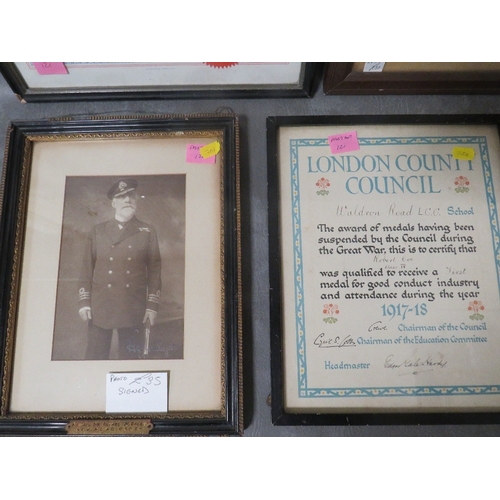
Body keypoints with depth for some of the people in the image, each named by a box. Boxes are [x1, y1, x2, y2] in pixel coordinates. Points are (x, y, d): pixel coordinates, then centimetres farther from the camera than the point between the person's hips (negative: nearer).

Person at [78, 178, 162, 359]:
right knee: (95, 356, 5)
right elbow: (87, 267, 8)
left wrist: (152, 305, -3)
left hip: (134, 309, -1)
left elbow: (155, 270, 3)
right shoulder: (97, 231, 9)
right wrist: (84, 301, 1)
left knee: (130, 357, 5)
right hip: (100, 306, 1)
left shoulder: (148, 232, 6)